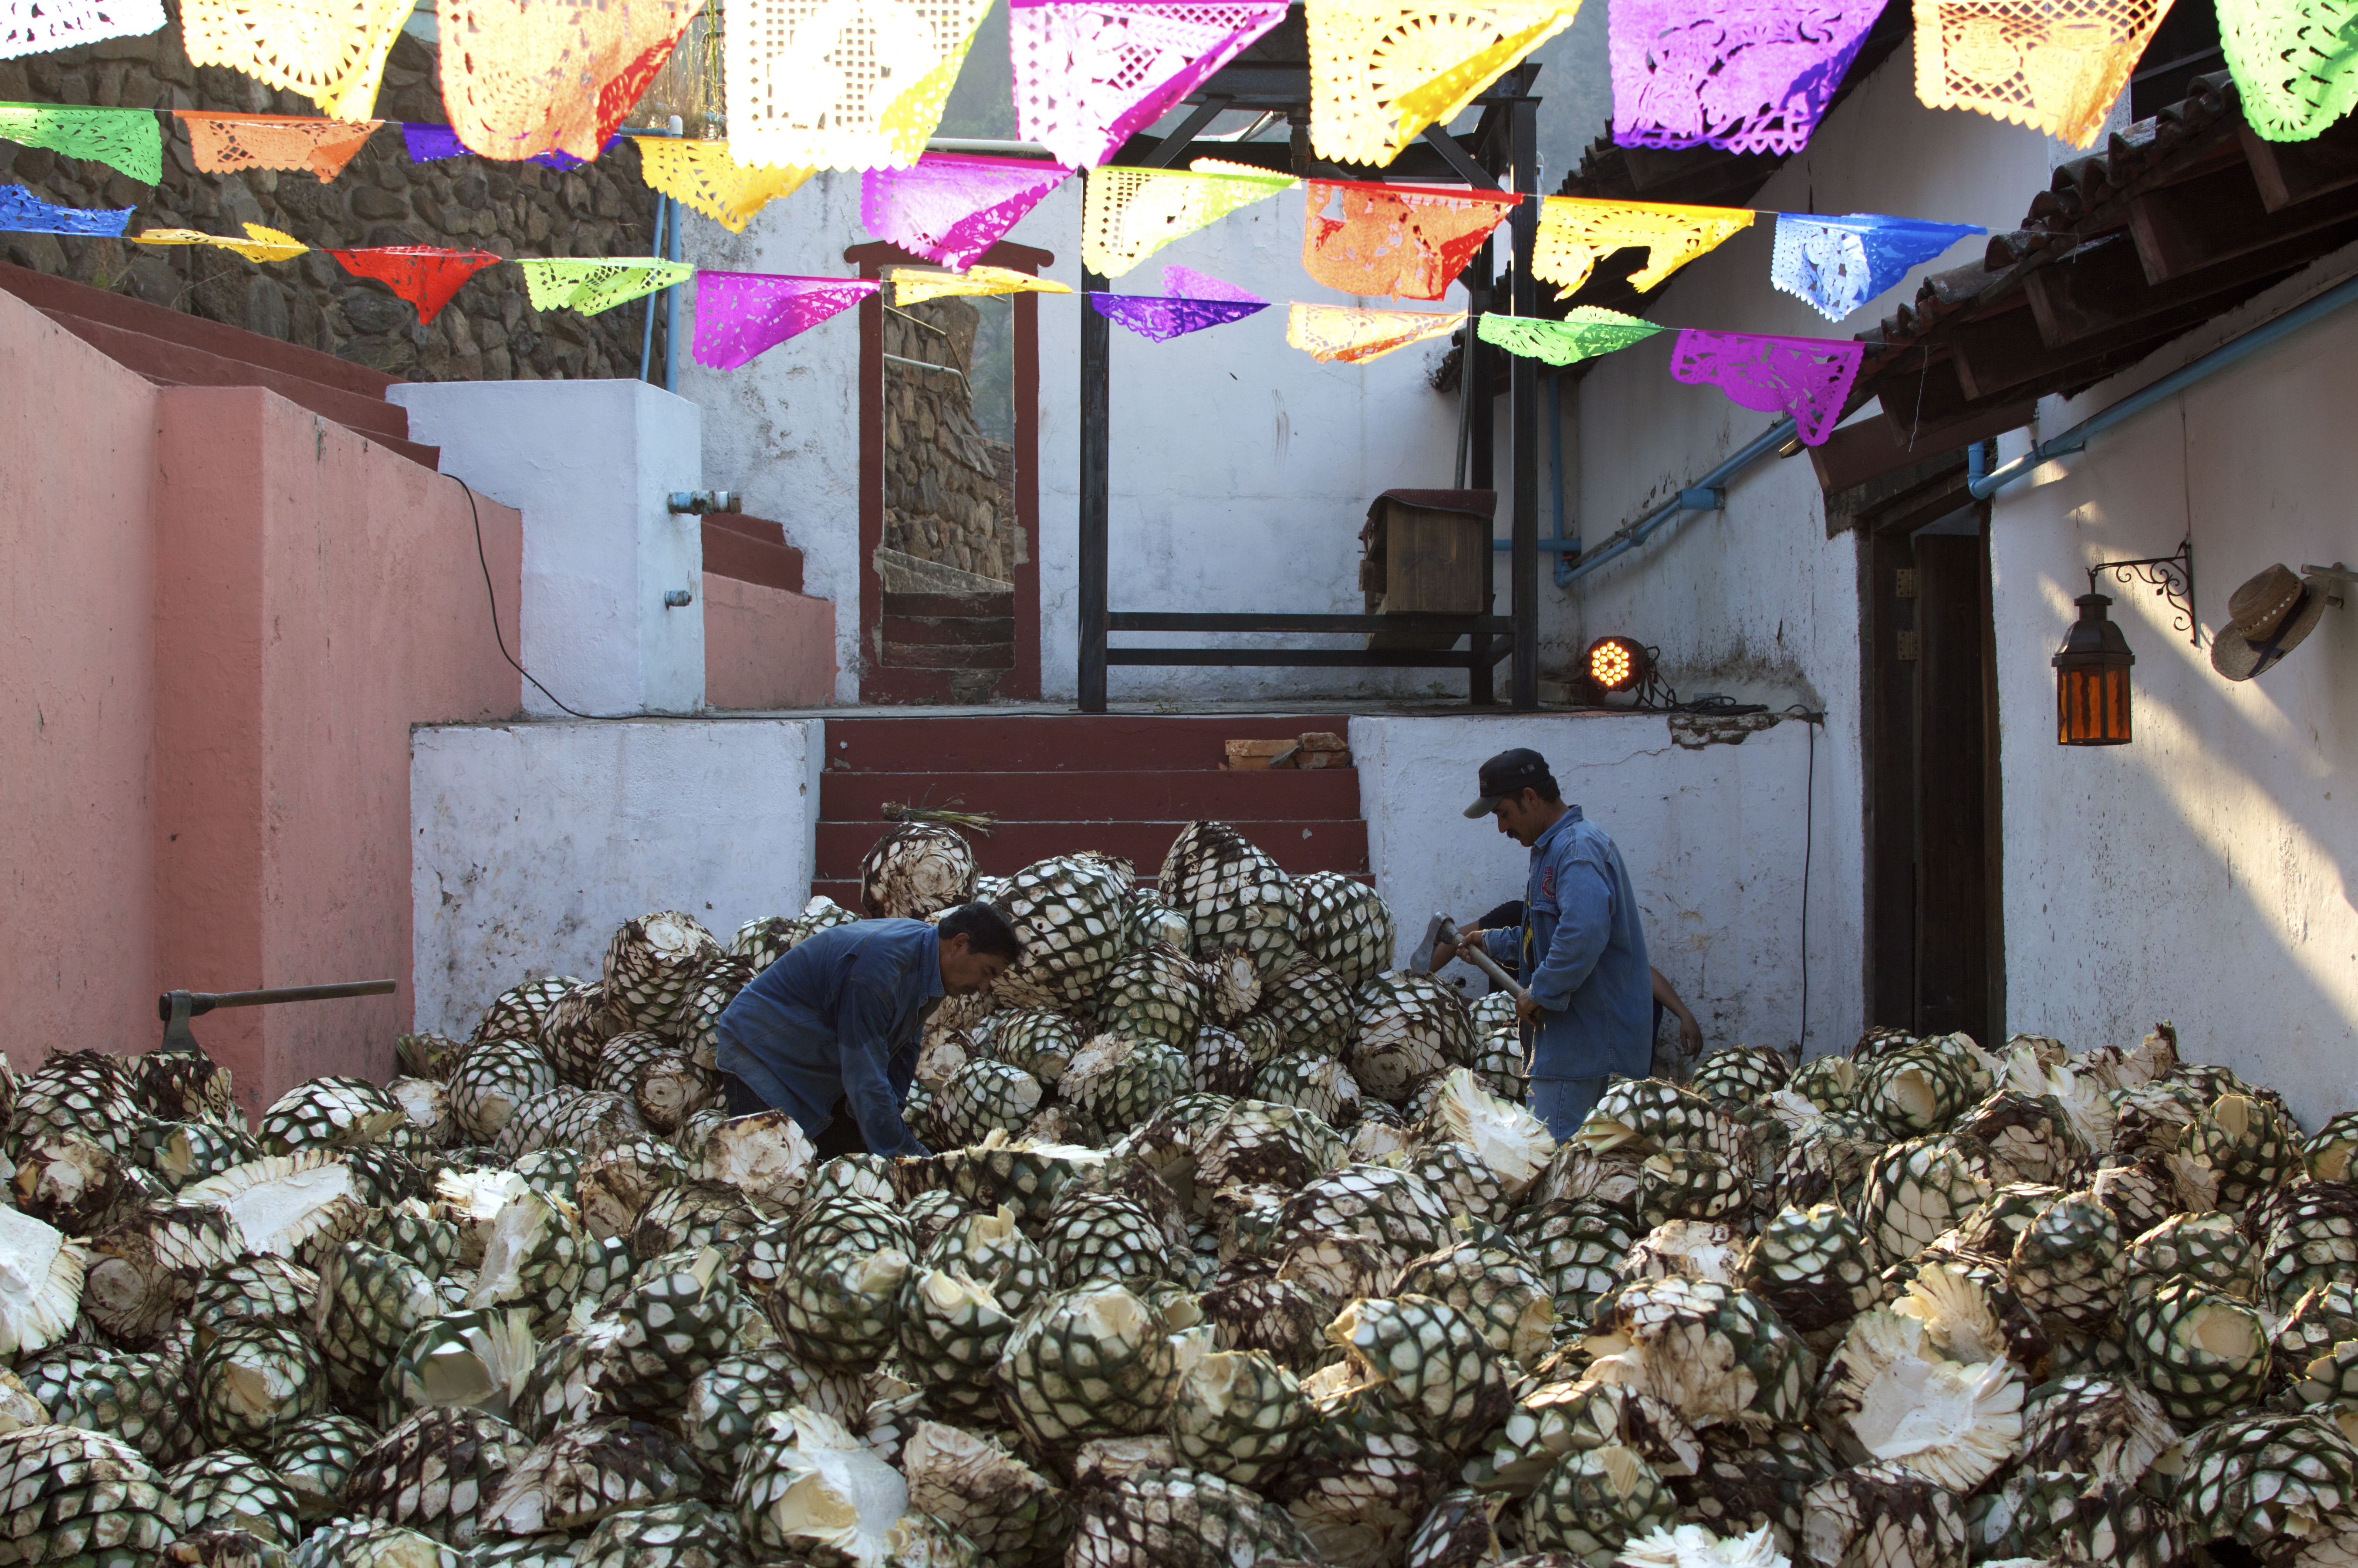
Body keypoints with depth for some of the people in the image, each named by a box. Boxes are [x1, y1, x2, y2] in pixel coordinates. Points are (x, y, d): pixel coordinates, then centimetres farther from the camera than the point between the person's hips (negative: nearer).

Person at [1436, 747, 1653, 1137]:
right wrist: (1490, 943, 28)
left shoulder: (1578, 848, -16)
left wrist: (1540, 993, -22)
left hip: (1587, 1041, -11)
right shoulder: (1555, 847, 20)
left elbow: (1584, 934, -32)